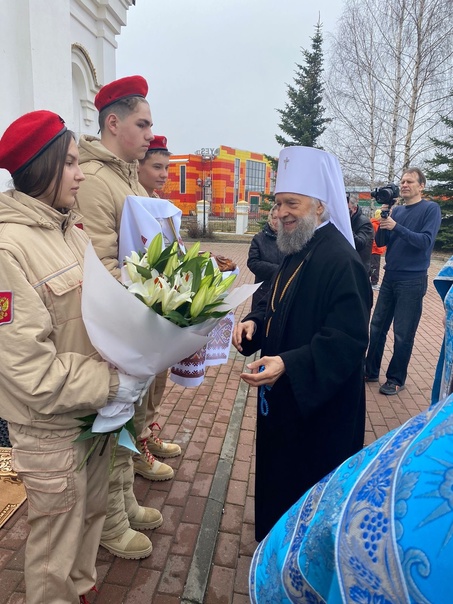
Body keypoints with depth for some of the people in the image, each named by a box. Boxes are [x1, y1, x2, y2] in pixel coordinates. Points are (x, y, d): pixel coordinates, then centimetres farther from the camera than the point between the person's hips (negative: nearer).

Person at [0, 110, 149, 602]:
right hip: (50, 430, -8)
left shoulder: (71, 232, 4)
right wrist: (112, 384, -20)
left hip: (95, 412, 8)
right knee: (56, 547, 15)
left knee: (90, 517, 28)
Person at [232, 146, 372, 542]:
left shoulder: (340, 261, -24)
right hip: (285, 395, 10)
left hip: (318, 404, -9)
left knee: (307, 483, 11)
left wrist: (288, 365, -35)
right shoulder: (299, 250, 6)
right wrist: (255, 321, -3)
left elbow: (348, 340, -28)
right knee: (278, 470, 25)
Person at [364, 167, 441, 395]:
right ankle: (370, 371, 23)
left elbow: (425, 242, -18)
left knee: (403, 334, 1)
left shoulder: (431, 209, -6)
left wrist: (396, 227, -24)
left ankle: (396, 379, 15)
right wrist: (383, 225, -14)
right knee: (377, 326, 10)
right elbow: (381, 242, 4)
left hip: (412, 281, -5)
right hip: (390, 277, 6)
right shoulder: (396, 210, 9)